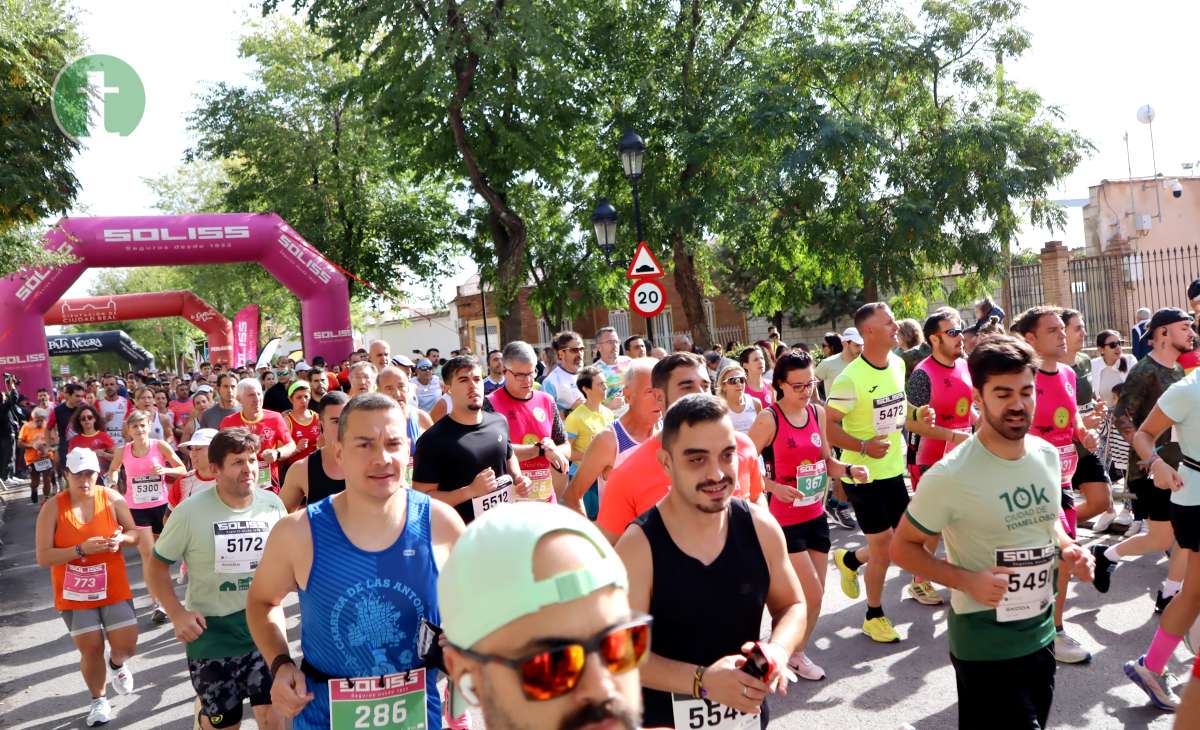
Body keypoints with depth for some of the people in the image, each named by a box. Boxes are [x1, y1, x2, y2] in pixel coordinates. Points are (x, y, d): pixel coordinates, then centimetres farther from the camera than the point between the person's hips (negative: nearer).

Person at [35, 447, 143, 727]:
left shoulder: (112, 498, -7)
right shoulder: (53, 508, -11)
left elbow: (136, 533, 3)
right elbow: (43, 557, -14)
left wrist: (121, 539, -19)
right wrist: (81, 549, -26)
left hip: (113, 588, 1)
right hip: (74, 594, -1)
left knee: (127, 646, 0)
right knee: (91, 650, 3)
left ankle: (117, 663, 37)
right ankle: (99, 700, 29)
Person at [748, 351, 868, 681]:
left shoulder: (818, 413, 5)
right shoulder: (769, 419, -15)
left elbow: (826, 461, 12)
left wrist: (850, 469, -6)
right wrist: (774, 487, -26)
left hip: (816, 515, 6)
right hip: (784, 520, -6)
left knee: (815, 595, 12)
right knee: (811, 593, -6)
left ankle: (798, 653, 33)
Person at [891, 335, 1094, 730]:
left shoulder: (1048, 455, -1)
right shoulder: (950, 476, -22)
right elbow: (901, 547, -12)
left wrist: (1067, 549, -3)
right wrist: (965, 579, -25)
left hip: (1042, 634, 7)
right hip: (985, 646, -7)